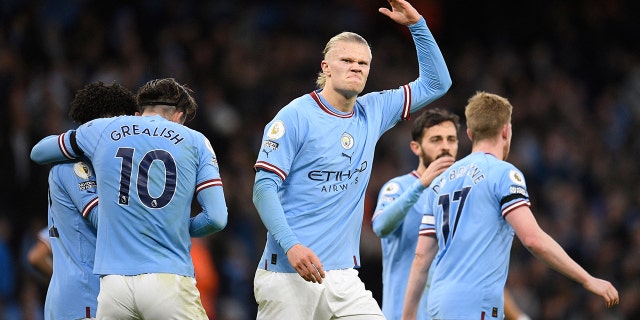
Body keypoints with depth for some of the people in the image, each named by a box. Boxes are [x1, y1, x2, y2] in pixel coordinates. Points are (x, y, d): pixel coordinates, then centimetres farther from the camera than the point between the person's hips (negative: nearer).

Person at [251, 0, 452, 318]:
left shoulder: (373, 113, 13)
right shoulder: (296, 116, -6)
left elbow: (436, 83, 20)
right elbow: (264, 187, -11)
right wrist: (291, 245, -23)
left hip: (343, 277, 6)